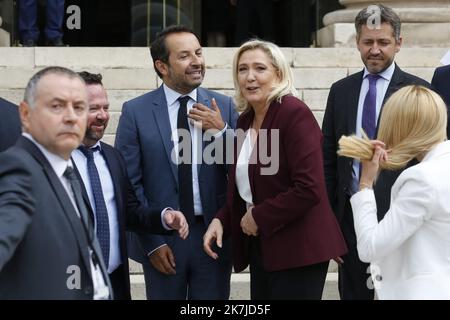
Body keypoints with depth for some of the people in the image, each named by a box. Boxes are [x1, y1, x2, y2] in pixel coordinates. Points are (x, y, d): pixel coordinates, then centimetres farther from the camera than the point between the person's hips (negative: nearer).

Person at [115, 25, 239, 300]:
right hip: (161, 238, -2)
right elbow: (129, 183, -4)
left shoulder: (223, 107, 2)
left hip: (214, 235, 2)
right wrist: (152, 242, -7)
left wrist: (221, 131, -12)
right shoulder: (136, 112, -3)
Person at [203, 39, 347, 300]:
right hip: (260, 247, 7)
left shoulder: (294, 113, -14)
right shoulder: (245, 121, 9)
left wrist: (259, 217, -14)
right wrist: (222, 219, 1)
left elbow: (309, 188, -22)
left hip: (297, 250, -7)